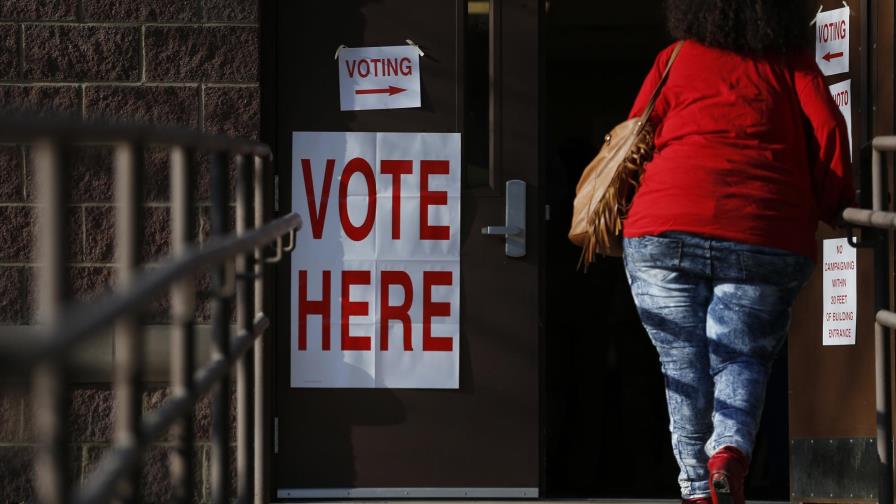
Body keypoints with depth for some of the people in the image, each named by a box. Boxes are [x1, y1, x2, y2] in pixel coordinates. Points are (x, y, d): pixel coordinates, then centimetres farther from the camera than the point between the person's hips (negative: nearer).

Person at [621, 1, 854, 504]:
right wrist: (833, 206, 16)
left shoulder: (675, 61, 16)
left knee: (684, 364, 9)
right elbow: (828, 131, 3)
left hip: (665, 233, 0)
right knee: (742, 359, 8)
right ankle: (731, 452, -19)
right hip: (768, 235, 0)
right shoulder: (792, 64, 14)